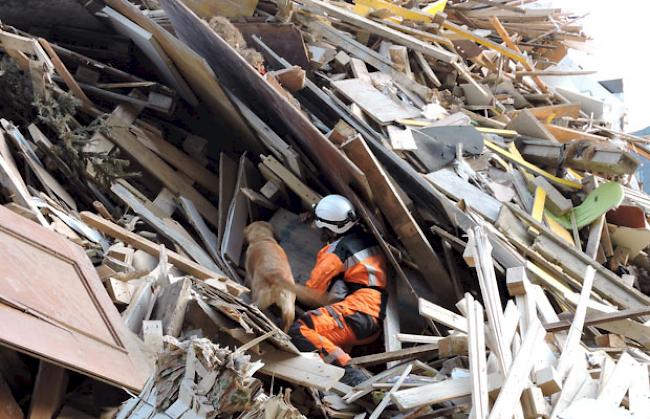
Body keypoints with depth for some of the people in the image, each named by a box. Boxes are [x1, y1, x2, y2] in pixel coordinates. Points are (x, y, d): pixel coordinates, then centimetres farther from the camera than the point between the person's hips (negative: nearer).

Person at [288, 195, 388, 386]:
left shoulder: (336, 251, -2)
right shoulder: (370, 240, 20)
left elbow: (311, 292, 3)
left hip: (358, 311, -9)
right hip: (377, 322, 9)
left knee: (300, 331, -23)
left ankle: (350, 375, -37)